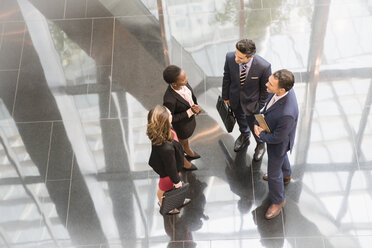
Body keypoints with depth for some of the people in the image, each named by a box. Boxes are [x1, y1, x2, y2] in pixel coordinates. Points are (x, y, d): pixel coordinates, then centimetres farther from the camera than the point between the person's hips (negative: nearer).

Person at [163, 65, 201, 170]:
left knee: (186, 136, 36)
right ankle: (182, 161, 59)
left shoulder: (184, 83, -26)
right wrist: (189, 112, -30)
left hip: (190, 116, 6)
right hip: (182, 123, -5)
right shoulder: (169, 99, -44)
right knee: (183, 141, 26)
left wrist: (195, 105, -16)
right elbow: (170, 119, -28)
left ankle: (188, 150, 69)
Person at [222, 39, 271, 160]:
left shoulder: (264, 67, -37)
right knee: (240, 119, 32)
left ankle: (260, 144, 56)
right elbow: (226, 78, -8)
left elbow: (265, 89, -17)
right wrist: (225, 96, 4)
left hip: (252, 102, -3)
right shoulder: (230, 57, -29)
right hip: (235, 98, 3)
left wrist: (260, 106, -7)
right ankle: (244, 136, 66)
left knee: (254, 125, 22)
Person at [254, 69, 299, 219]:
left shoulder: (287, 113, -48)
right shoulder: (281, 89, -25)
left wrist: (261, 135, -15)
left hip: (278, 143, -7)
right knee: (281, 157, 37)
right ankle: (285, 175, 69)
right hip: (271, 131, 7)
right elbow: (267, 107, -3)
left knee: (274, 173, 17)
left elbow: (278, 138, -31)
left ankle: (278, 201, 45)